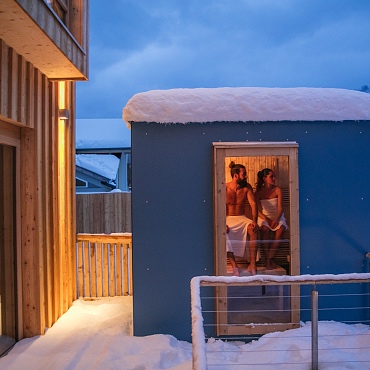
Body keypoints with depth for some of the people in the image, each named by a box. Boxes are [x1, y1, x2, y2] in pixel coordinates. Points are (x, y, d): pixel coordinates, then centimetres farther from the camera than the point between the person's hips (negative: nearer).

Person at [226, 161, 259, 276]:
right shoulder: (225, 188, -7)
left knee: (254, 230, -30)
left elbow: (253, 204, -7)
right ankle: (234, 265, -32)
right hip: (228, 219, -2)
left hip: (242, 218, 2)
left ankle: (252, 265, -29)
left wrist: (254, 221, -24)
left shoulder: (247, 187, 2)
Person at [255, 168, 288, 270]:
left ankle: (268, 259, -27)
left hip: (277, 217, 1)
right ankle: (269, 260, -26)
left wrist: (276, 219, -26)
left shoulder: (278, 190, 2)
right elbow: (258, 210, -4)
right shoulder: (259, 192, 1)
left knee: (281, 229, -33)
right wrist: (267, 220, -21)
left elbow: (280, 208, -7)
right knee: (264, 229, -35)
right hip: (264, 217, -1)